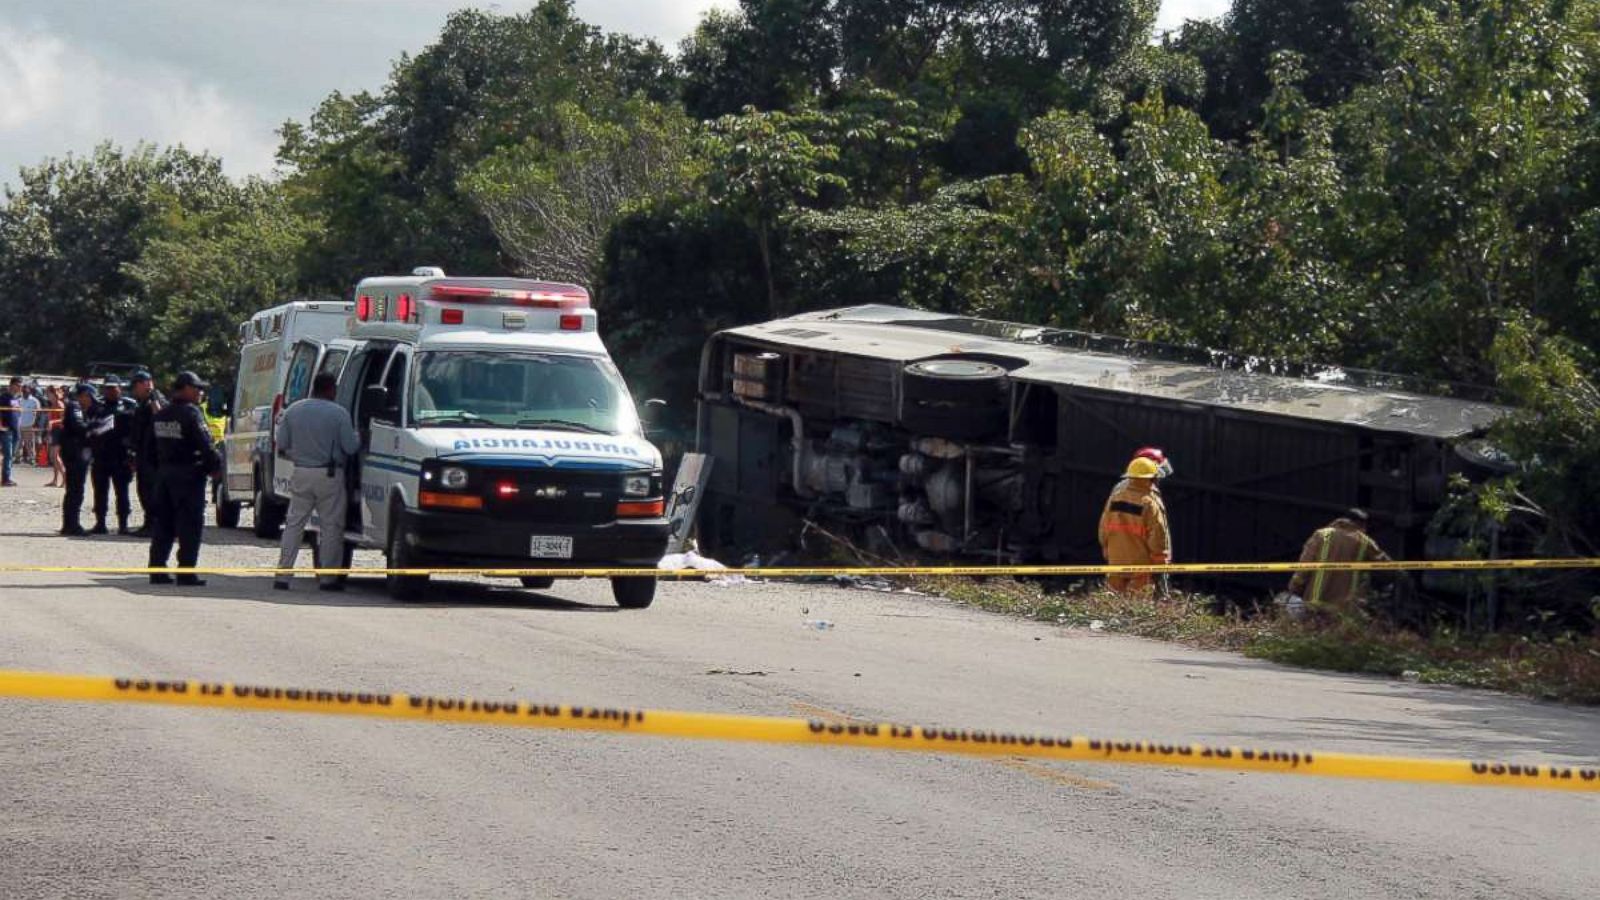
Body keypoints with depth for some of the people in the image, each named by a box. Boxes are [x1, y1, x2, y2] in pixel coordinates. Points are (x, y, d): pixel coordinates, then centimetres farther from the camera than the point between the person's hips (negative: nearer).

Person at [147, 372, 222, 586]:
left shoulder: (161, 415, 11)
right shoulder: (191, 413, -13)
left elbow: (152, 446, 16)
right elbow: (205, 445, -18)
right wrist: (215, 466, -8)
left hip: (164, 473, 8)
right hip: (188, 474, -8)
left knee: (162, 522, 11)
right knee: (190, 524, -4)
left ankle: (157, 570, 12)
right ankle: (186, 573, -7)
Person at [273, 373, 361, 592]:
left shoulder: (293, 411, 5)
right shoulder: (338, 413, -8)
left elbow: (281, 446, 5)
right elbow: (351, 447, -9)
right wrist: (358, 437, 13)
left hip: (301, 475, 4)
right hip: (329, 476, -4)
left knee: (294, 524, 9)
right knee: (332, 526, 4)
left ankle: (282, 575, 5)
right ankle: (329, 578, 4)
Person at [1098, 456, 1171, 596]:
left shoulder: (1115, 497, 3)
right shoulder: (1150, 503, -14)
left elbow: (1104, 528, 10)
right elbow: (1158, 536, -13)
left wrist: (1107, 552, 21)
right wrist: (1161, 562, -3)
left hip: (1117, 561, 5)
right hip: (1142, 564, -5)